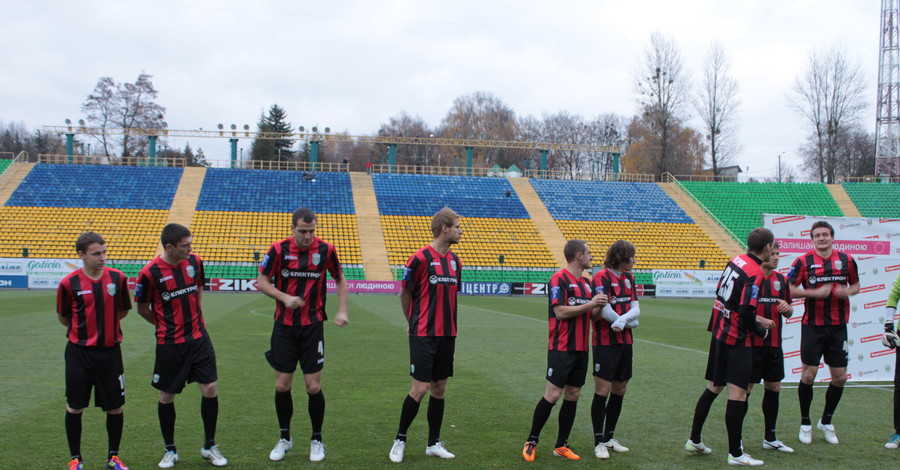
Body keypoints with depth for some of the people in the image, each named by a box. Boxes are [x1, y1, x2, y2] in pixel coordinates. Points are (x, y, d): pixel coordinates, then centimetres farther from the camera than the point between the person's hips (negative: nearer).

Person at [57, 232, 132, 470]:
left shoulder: (118, 278, -3)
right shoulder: (69, 283, -8)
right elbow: (63, 318, 7)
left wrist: (105, 323, 6)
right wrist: (82, 328, 7)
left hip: (110, 352, 2)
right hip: (79, 353, -1)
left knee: (115, 407, 6)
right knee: (74, 407, 6)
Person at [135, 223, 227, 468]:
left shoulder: (194, 261, -1)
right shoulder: (150, 272, -15)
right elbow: (142, 308, 0)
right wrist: (165, 324, 8)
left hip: (198, 336, 3)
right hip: (169, 343, -3)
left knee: (210, 388, -1)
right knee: (167, 395, 7)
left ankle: (210, 446, 15)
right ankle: (170, 450, 26)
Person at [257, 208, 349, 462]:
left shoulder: (325, 250, -5)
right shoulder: (279, 249, -6)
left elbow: (340, 279, 10)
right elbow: (262, 281, 2)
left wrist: (342, 311, -1)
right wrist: (285, 297, -15)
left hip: (312, 326, -1)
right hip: (284, 326, 1)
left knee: (314, 386, -2)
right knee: (282, 385, 4)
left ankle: (316, 440, 18)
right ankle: (285, 438, 25)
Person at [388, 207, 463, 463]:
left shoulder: (455, 261, 9)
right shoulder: (421, 258, -12)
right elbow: (404, 292, -2)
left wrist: (446, 322, 13)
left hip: (447, 334, 6)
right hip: (424, 335, -6)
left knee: (439, 387, 10)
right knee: (420, 388, -7)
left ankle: (434, 443, 21)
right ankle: (400, 439, 12)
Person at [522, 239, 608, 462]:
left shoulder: (587, 282, 15)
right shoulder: (559, 279, -10)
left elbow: (592, 314, 17)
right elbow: (561, 311, -18)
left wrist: (600, 305, -4)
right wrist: (590, 304, -15)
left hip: (581, 349, 8)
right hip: (561, 348, -8)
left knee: (572, 396, 8)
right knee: (552, 395, -8)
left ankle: (561, 445, 17)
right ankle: (532, 442, 6)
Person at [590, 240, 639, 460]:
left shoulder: (629, 277, 12)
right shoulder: (601, 277, -12)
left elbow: (635, 308, 4)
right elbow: (604, 310, -20)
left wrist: (622, 320, -18)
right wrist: (630, 322, -5)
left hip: (625, 342, 8)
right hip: (605, 343, -7)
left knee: (619, 391, 12)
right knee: (603, 391, -5)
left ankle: (609, 438, 24)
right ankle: (599, 443, 5)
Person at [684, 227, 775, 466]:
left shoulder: (736, 261, 6)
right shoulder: (755, 273, -18)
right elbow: (746, 312, -22)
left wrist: (755, 318, 17)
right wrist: (760, 330, -3)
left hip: (719, 334, 9)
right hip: (737, 340, -9)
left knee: (713, 388, 17)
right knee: (738, 394, -3)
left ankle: (694, 441, 25)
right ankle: (735, 454, 3)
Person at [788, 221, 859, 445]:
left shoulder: (847, 260, 4)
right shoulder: (803, 262, -4)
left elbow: (856, 285, 16)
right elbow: (789, 290, -6)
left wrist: (847, 291, -6)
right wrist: (815, 292, -18)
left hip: (838, 326, 3)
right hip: (813, 326, -3)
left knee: (840, 377, 5)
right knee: (808, 374, -3)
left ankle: (826, 422, 26)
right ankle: (805, 424, 15)